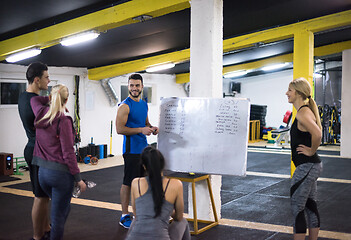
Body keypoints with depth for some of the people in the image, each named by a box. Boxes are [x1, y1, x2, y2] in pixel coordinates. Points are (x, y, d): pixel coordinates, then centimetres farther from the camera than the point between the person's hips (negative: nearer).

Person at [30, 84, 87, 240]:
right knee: (58, 215, 2)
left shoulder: (41, 114, 2)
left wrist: (51, 100, 24)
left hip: (42, 172, 7)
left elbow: (34, 99, 27)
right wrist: (78, 178, -12)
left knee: (64, 207, 26)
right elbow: (68, 153, -16)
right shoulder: (63, 121, -16)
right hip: (61, 173, -7)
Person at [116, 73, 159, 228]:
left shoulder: (144, 104, 13)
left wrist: (151, 128, 3)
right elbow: (119, 129, -18)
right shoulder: (125, 106, -12)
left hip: (143, 148, 8)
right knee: (128, 182, -2)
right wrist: (141, 130, -23)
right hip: (132, 150, -8)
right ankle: (124, 216, 6)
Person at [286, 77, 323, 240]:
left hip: (306, 167, -10)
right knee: (310, 207, 16)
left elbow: (317, 134, -33)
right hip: (311, 166, 10)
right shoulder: (306, 111, 12)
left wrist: (311, 151, -18)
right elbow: (316, 132, 25)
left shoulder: (302, 113, -18)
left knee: (297, 208, -3)